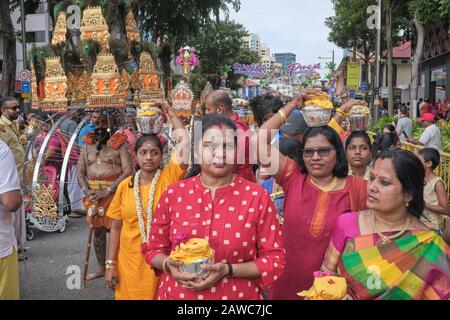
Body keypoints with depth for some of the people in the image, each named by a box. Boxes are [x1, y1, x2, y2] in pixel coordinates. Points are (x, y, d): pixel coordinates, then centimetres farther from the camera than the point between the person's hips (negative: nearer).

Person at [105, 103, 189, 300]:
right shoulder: (125, 186, 0)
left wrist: (171, 114, -6)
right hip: (130, 262, 2)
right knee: (130, 295, 14)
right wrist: (111, 264, 2)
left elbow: (185, 142, -18)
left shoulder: (169, 178, -6)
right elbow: (116, 227, 5)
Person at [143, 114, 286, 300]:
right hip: (177, 294, 2)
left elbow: (275, 259, -8)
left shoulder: (257, 197, -10)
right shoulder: (173, 194, -4)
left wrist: (228, 270, -20)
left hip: (238, 295, -1)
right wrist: (168, 265, -15)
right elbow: (154, 249, 5)